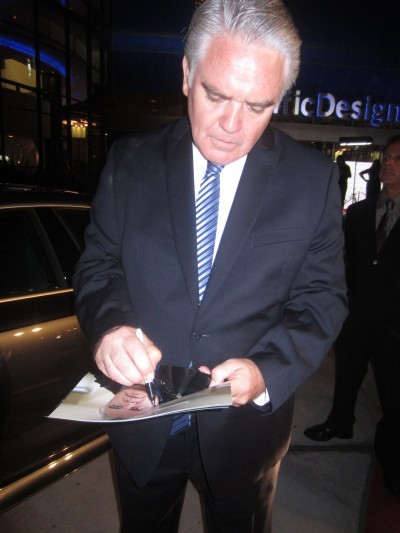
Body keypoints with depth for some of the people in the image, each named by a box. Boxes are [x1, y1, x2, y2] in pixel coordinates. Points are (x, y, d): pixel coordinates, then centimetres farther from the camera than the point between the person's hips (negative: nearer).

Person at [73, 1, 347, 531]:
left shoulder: (314, 178, -9)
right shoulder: (129, 161, -7)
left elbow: (322, 297, -6)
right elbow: (98, 263, -2)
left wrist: (268, 369, -22)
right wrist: (109, 324, -23)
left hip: (246, 425, 0)